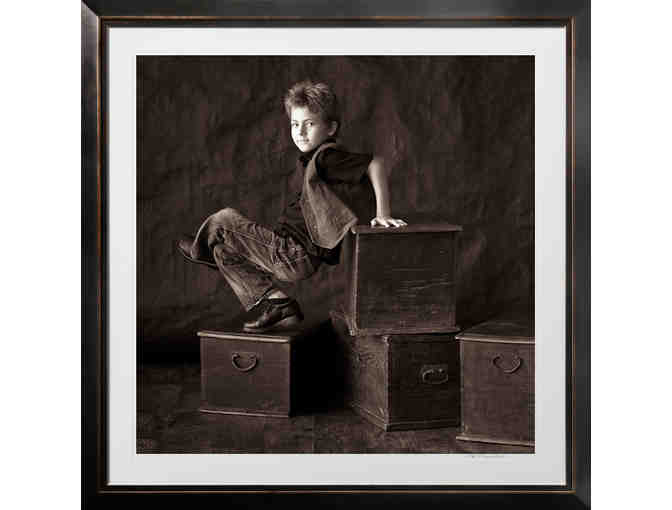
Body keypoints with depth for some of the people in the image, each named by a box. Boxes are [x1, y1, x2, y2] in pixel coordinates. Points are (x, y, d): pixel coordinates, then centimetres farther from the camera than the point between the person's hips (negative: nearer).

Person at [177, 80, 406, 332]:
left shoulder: (326, 156, -15)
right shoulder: (309, 160, 13)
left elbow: (376, 163, -23)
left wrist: (382, 214, -24)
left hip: (296, 254, -10)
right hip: (289, 252, 10)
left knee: (223, 220, -2)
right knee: (224, 248, 25)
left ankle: (201, 249, 33)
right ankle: (275, 303, 14)